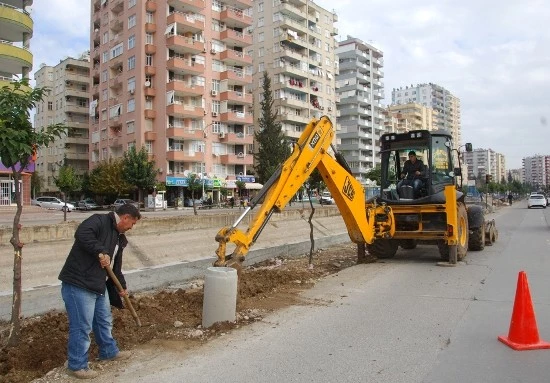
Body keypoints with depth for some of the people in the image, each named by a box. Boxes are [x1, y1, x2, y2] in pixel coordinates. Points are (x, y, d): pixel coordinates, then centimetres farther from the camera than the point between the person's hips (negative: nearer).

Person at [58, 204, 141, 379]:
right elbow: (81, 234, -33)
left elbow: (116, 266, 23)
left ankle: (109, 351, 40)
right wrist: (101, 252, -32)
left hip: (99, 285, 10)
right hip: (78, 284, -10)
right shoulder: (99, 221, -12)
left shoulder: (119, 238, 15)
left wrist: (122, 287, 26)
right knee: (82, 327, -1)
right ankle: (77, 365, 15)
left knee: (104, 321, 21)